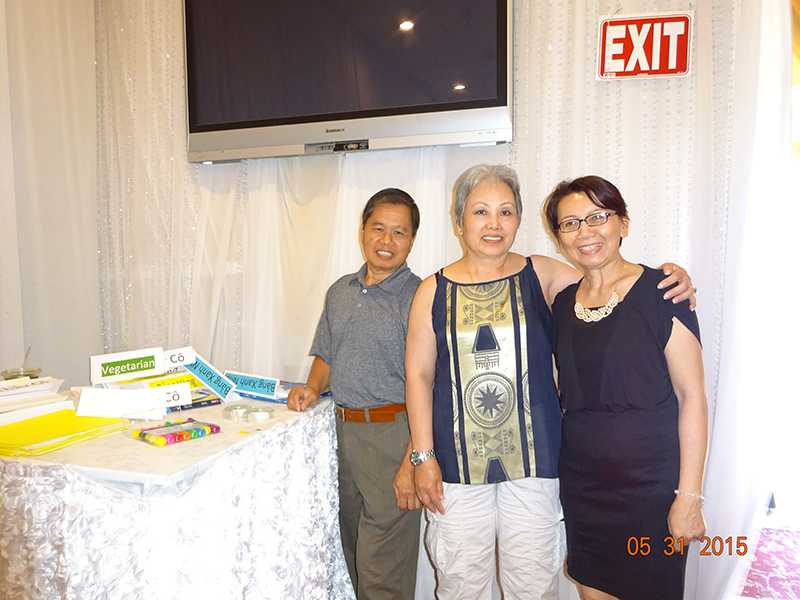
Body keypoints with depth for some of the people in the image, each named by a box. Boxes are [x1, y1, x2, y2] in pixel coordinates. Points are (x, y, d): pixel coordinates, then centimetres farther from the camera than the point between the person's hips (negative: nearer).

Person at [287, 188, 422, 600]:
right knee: (352, 554, 20)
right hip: (341, 428, 7)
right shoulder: (340, 292, 11)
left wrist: (413, 461, -20)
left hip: (392, 433, -6)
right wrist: (312, 388, 2)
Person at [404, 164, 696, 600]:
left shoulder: (541, 276, 1)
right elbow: (418, 375, 1)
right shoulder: (434, 291, 1)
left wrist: (670, 281, -11)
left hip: (532, 458, 0)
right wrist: (423, 457, -2)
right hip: (457, 462, 0)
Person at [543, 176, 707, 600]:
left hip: (650, 481, -4)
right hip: (580, 481, 5)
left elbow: (692, 396, -11)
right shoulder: (563, 303, 6)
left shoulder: (660, 291, -10)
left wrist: (689, 496, -14)